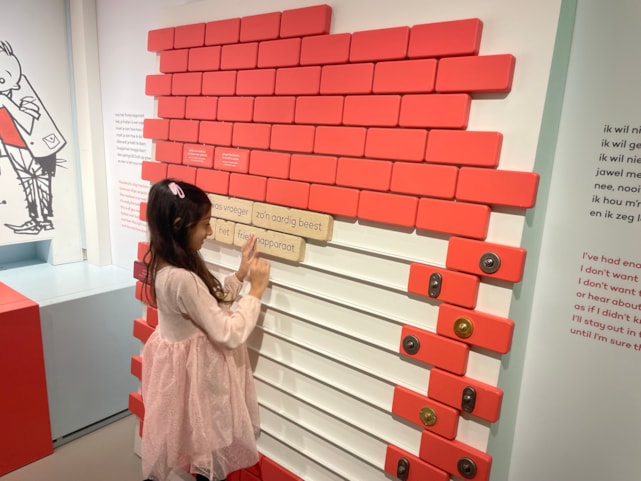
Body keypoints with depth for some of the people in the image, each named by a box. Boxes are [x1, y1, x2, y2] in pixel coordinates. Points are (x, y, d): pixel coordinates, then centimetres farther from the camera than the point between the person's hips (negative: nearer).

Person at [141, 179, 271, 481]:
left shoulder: (167, 266, -3)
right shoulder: (182, 278, -33)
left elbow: (212, 304, 6)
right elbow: (229, 333, -29)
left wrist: (240, 274, 0)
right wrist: (256, 290, -19)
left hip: (181, 361, 9)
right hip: (196, 370, -9)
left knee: (171, 433, 28)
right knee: (210, 438, 15)